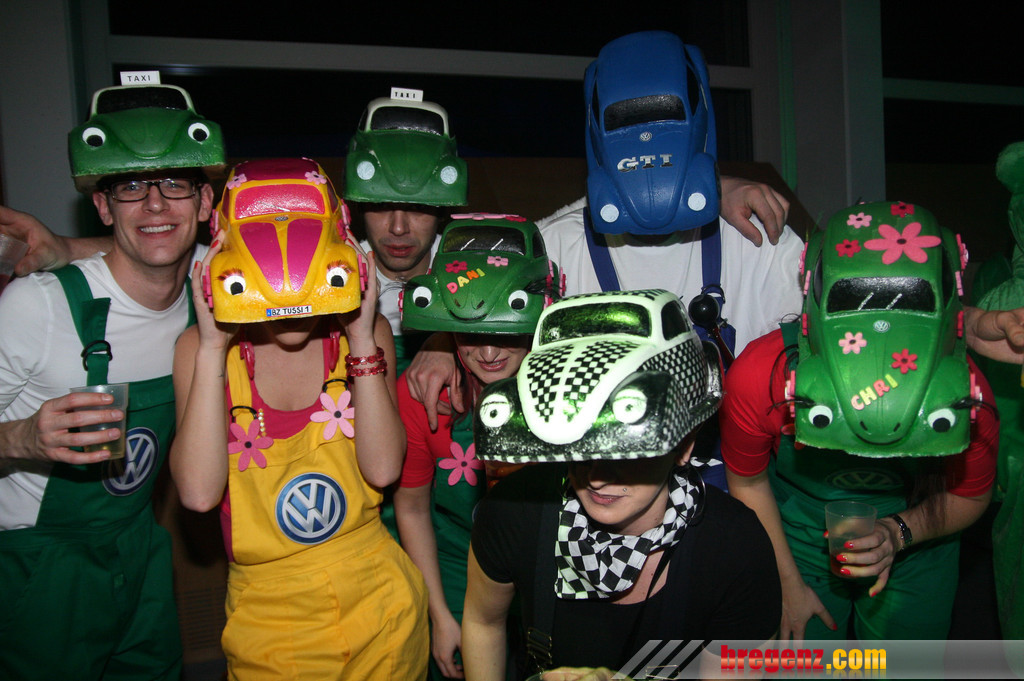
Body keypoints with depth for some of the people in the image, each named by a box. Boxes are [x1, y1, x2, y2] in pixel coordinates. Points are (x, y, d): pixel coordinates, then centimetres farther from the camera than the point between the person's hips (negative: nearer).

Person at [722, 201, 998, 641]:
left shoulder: (967, 395, -29)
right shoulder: (760, 376, -32)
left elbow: (969, 496, -7)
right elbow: (747, 481, -12)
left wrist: (899, 533, -25)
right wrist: (788, 583, -5)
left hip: (914, 553, 1)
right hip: (798, 545, -1)